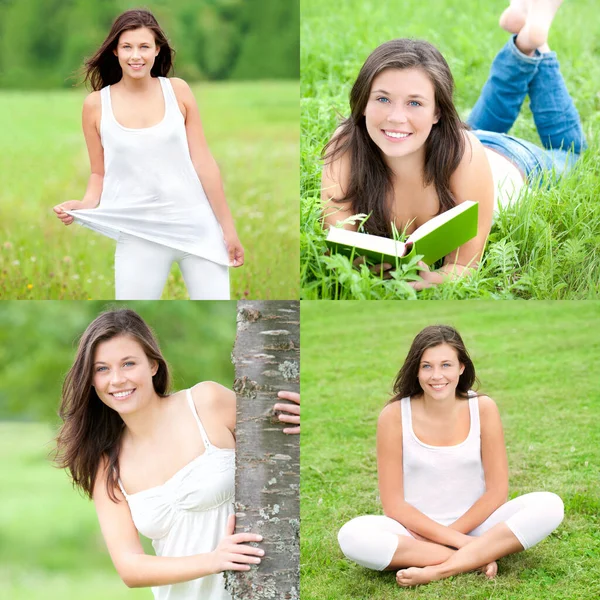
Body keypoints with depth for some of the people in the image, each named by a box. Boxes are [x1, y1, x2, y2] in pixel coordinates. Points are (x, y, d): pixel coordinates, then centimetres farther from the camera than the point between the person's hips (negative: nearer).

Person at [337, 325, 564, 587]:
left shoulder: (483, 408, -6)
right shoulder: (394, 415, -10)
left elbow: (497, 491, -4)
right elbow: (393, 504, -9)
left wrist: (446, 535, -12)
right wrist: (455, 539, -17)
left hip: (475, 526, 2)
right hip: (416, 531, -1)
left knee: (549, 505, -24)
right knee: (352, 536, -32)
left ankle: (435, 572, -26)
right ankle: (480, 556, -23)